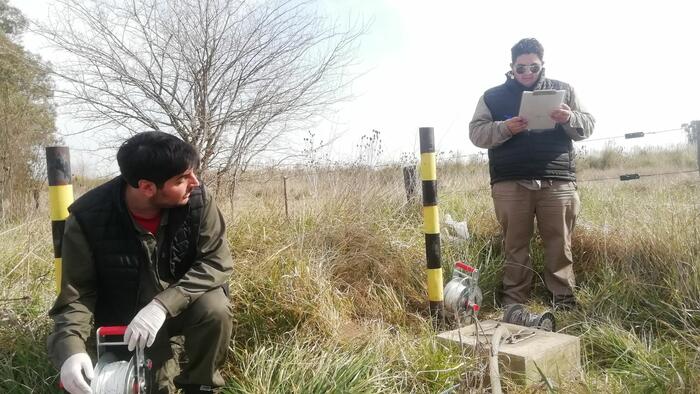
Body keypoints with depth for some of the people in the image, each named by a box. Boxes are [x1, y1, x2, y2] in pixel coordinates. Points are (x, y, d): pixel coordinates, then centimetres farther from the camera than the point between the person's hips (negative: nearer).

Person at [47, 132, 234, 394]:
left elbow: (217, 261, -22)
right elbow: (76, 295, -17)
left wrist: (163, 305, -35)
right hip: (125, 324, 0)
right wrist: (71, 349, -36)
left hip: (183, 306, 0)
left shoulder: (197, 199, -22)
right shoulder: (87, 219, -23)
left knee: (215, 309, -30)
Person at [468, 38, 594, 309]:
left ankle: (564, 301, 13)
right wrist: (504, 128, -17)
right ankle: (513, 302, 11)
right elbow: (476, 133, 2)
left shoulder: (563, 90, 14)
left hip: (557, 181, 1)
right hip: (510, 183, -1)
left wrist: (570, 119, -11)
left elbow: (588, 126, 12)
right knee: (515, 244, 3)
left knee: (559, 244, 3)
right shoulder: (493, 96, 9)